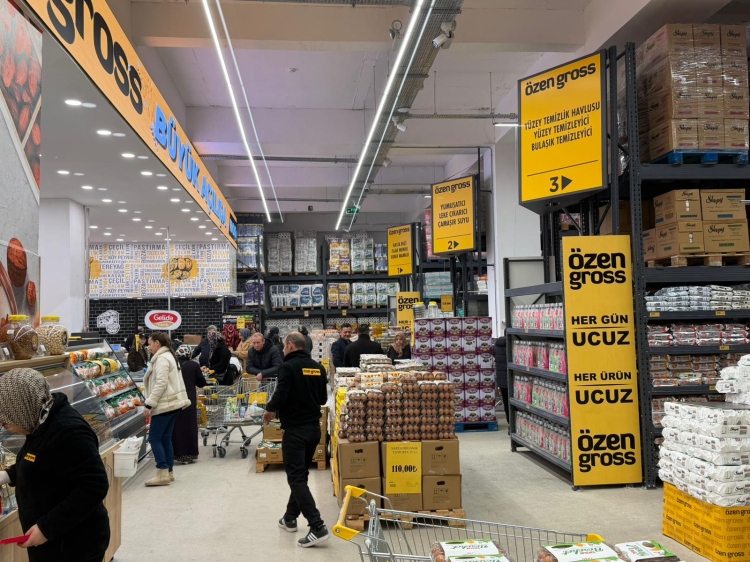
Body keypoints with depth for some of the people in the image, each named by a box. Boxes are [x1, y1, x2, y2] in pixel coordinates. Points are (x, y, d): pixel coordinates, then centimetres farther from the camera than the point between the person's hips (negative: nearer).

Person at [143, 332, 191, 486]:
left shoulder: (161, 358, -13)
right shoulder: (169, 356, 19)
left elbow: (161, 383, -22)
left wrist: (149, 404, -21)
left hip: (165, 404, -10)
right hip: (173, 403, 10)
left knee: (154, 438, -5)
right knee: (165, 439, 12)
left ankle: (163, 474, -5)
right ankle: (169, 472, 16)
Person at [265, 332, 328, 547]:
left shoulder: (288, 366, -14)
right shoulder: (318, 367, 7)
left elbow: (280, 396, -21)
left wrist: (269, 409, -2)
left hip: (295, 430, -7)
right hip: (314, 428, 7)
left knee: (296, 479, -4)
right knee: (301, 474, 20)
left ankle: (317, 527, -12)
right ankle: (290, 518, 33)